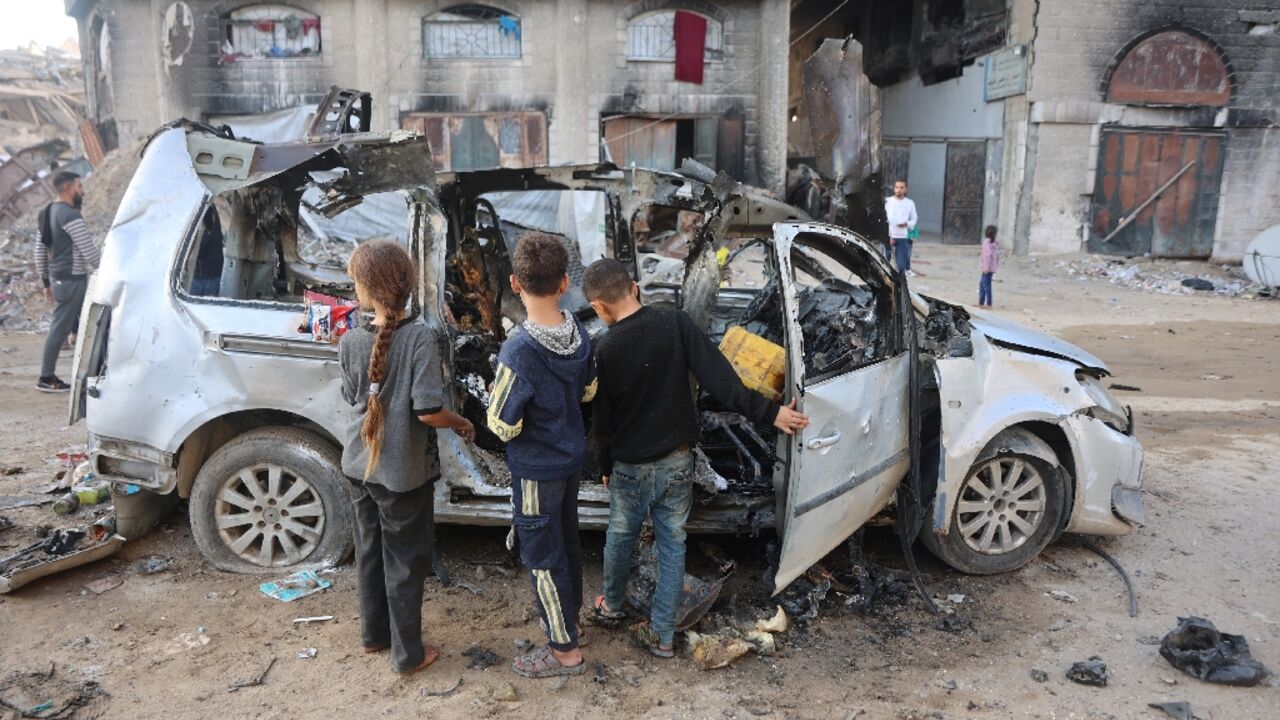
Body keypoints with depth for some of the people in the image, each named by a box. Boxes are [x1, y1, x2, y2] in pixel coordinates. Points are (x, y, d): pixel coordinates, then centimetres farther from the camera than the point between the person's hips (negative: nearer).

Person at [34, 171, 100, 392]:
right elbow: (90, 251, -19)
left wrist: (46, 282, 20)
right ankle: (46, 378, 5)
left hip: (59, 279, 10)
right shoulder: (70, 216, -17)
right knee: (60, 328, -2)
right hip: (72, 280, -10)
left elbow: (40, 251, 16)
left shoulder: (49, 213, 13)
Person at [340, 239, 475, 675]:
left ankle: (374, 634, 40)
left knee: (370, 550, 22)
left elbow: (354, 398, 7)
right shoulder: (420, 337, -22)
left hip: (360, 464, 5)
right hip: (403, 471, -5)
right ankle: (408, 654, 23)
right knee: (405, 560, 10)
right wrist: (462, 424, -6)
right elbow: (428, 410, -25)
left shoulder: (351, 341, -8)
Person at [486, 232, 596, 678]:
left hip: (536, 469, -7)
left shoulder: (519, 351, -30)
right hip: (572, 457, 7)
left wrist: (497, 396, -3)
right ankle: (568, 620, 43)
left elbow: (504, 427, -22)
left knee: (542, 557, 9)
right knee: (567, 541, 24)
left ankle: (566, 650, 23)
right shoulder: (578, 332, -8)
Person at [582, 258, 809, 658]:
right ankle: (663, 635, 21)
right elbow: (718, 376, -19)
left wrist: (605, 467, 9)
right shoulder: (676, 323, -13)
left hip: (630, 466, -1)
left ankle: (611, 606, 44)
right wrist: (768, 412, -15)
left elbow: (603, 419, -6)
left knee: (620, 538, 21)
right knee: (672, 545, 14)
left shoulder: (606, 350, -16)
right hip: (677, 461, 1)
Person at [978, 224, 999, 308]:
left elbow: (988, 254, -22)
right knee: (982, 284, 17)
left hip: (987, 267, -9)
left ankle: (989, 304, 0)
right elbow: (997, 255, 14)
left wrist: (986, 267, -21)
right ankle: (981, 303, 22)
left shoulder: (987, 242, -14)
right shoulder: (994, 242, 11)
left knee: (986, 285, -3)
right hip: (992, 267, 9)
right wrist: (996, 265, 19)